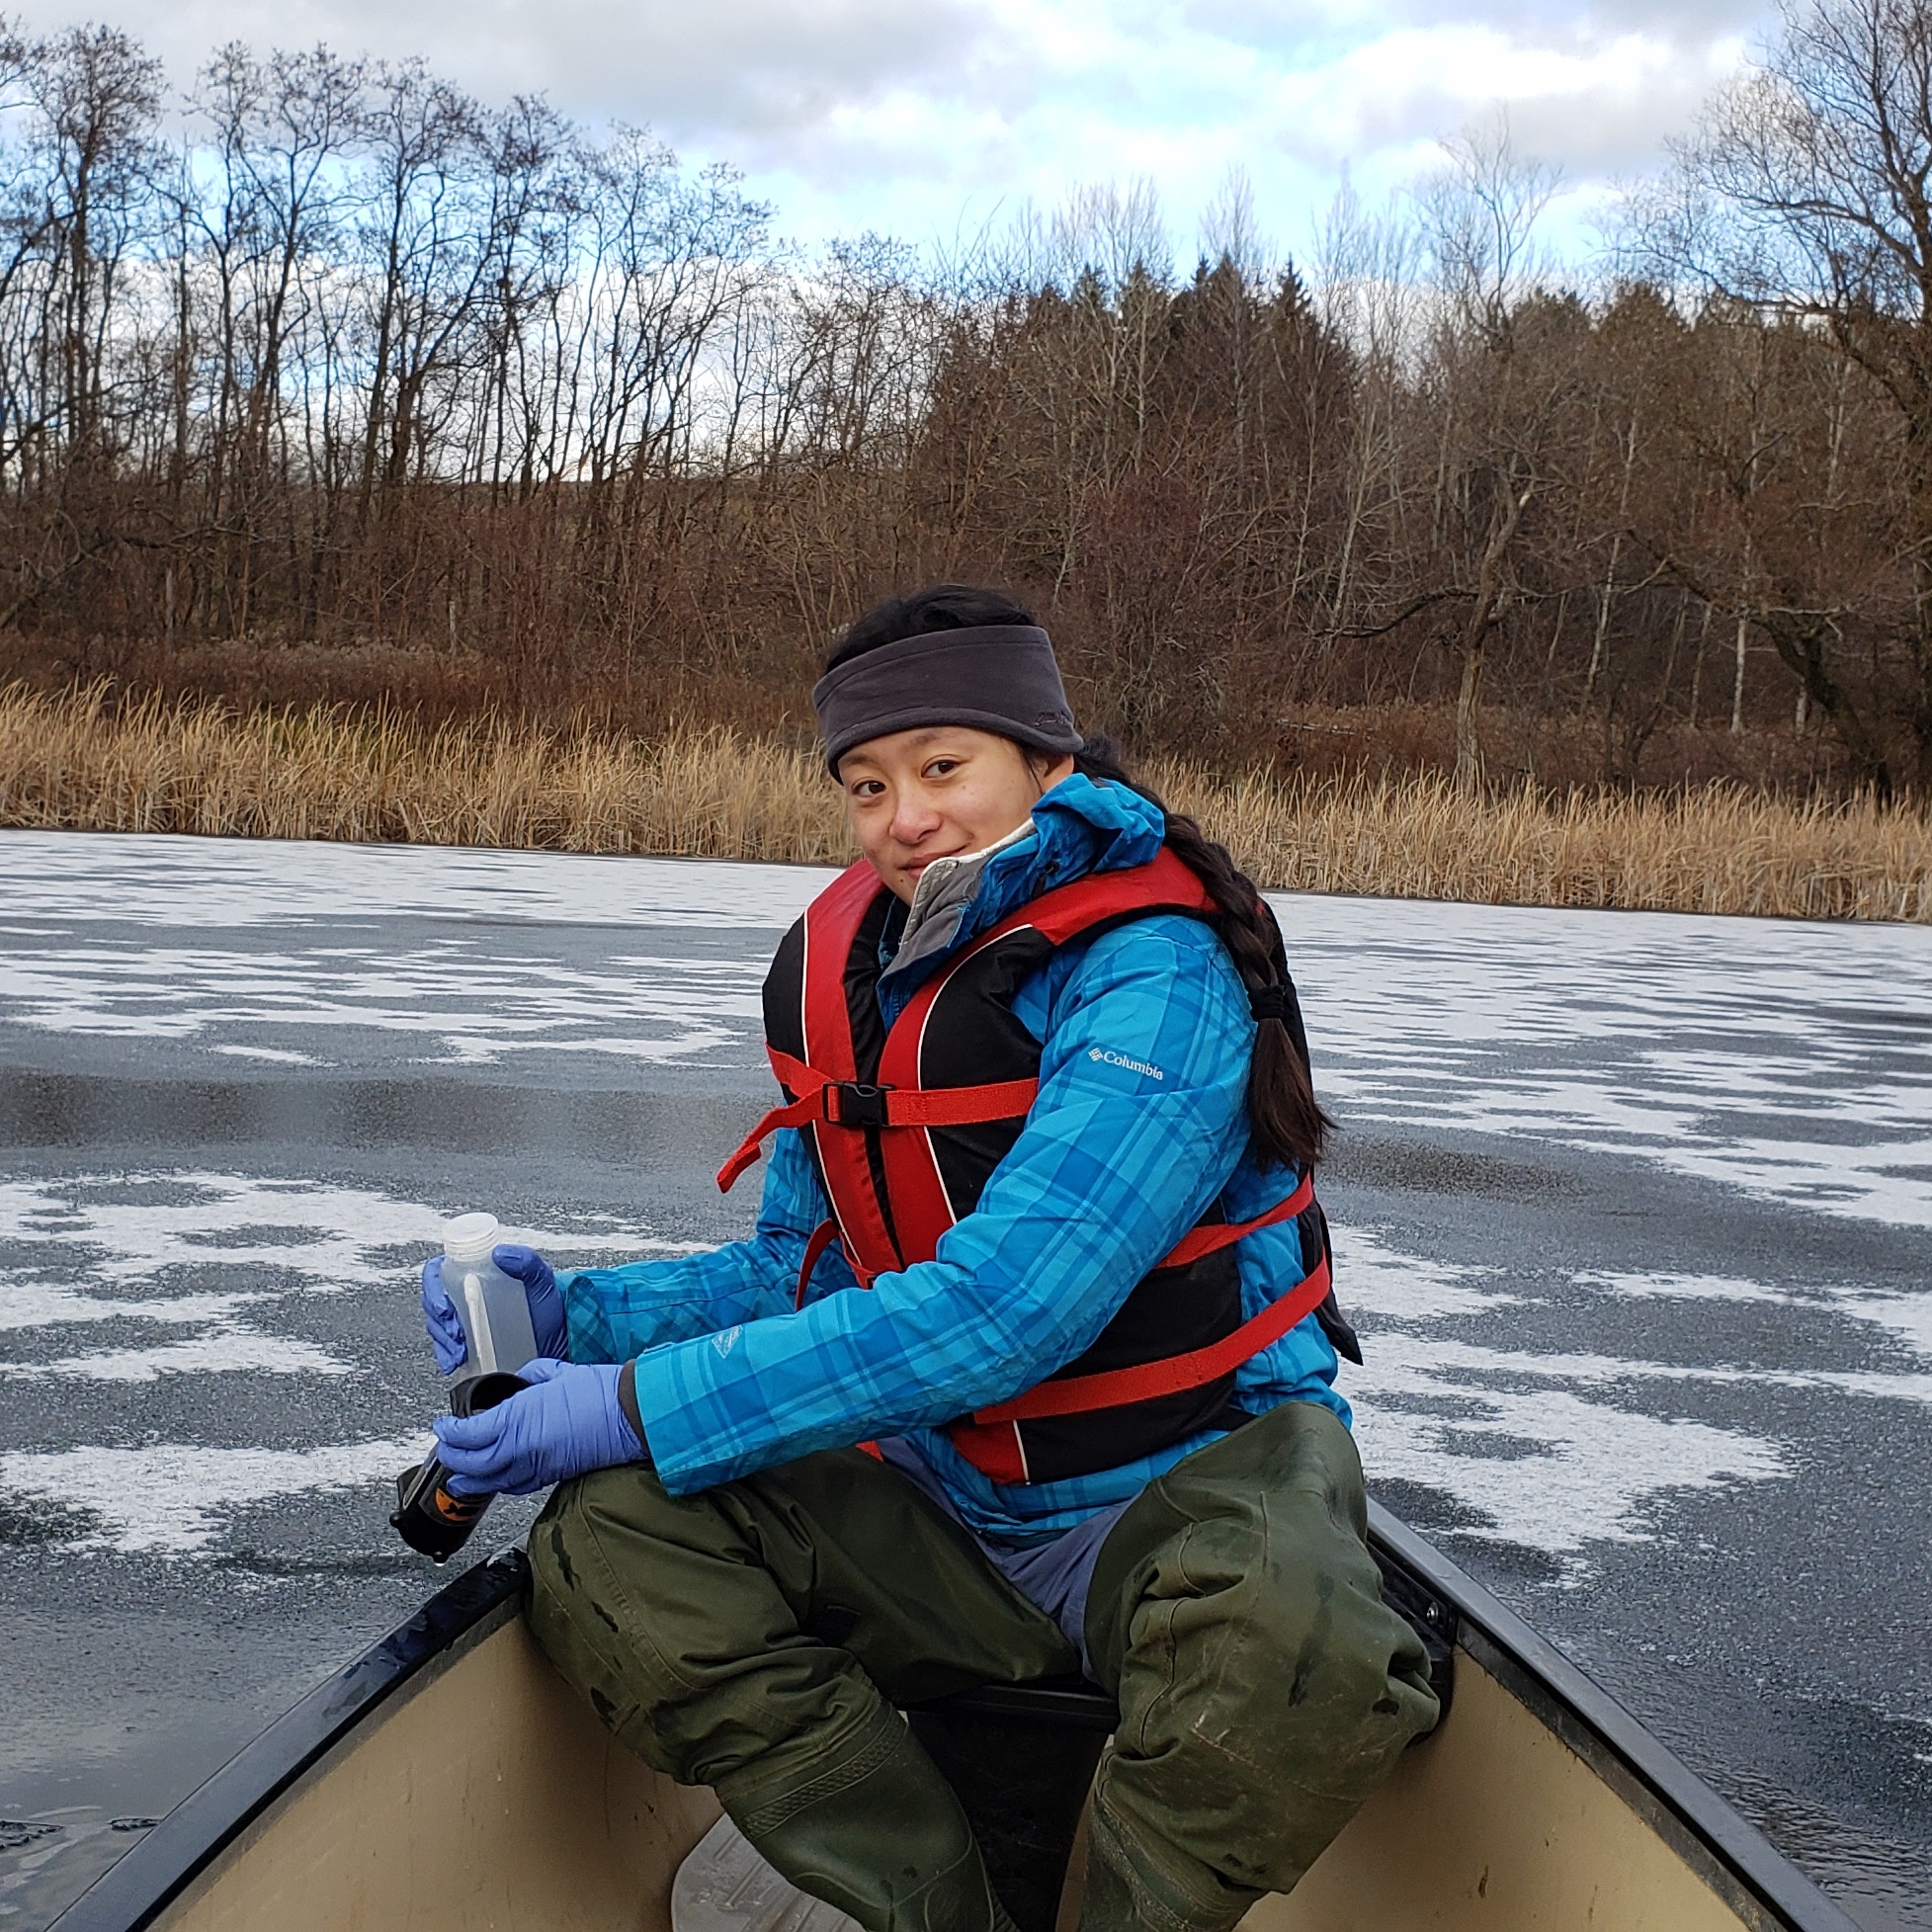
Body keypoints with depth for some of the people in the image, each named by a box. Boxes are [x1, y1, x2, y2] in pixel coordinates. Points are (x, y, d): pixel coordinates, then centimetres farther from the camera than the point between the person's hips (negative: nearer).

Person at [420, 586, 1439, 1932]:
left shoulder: (1153, 978, -20)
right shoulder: (835, 973, 4)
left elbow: (1001, 1310, -29)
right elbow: (807, 1271, 13)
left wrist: (647, 1406, -27)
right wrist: (580, 1317, -5)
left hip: (1181, 1497, -6)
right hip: (945, 1523, 6)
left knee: (1290, 1635, -39)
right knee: (608, 1541, -14)